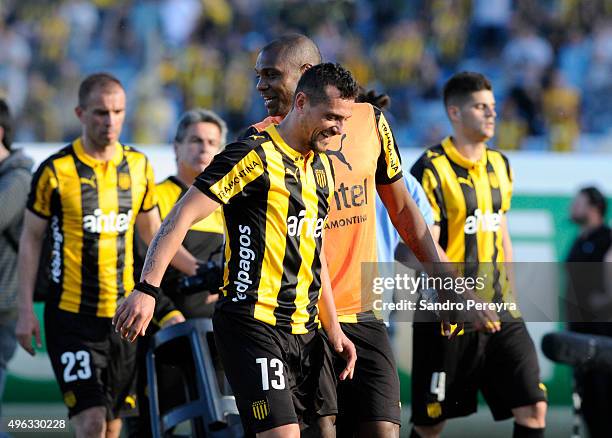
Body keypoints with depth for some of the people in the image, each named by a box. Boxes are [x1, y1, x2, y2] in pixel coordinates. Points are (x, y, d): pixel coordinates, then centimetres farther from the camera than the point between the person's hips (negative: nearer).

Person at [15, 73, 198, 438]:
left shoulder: (139, 167, 7)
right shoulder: (56, 171, -6)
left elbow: (153, 232, 19)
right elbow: (31, 239, 1)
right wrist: (26, 311, -3)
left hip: (123, 316, 4)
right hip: (72, 316, -4)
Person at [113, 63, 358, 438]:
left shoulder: (322, 167, 15)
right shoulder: (255, 156, -10)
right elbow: (181, 217, -15)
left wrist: (333, 328, 21)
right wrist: (147, 289, -25)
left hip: (304, 332, 8)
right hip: (254, 322, -8)